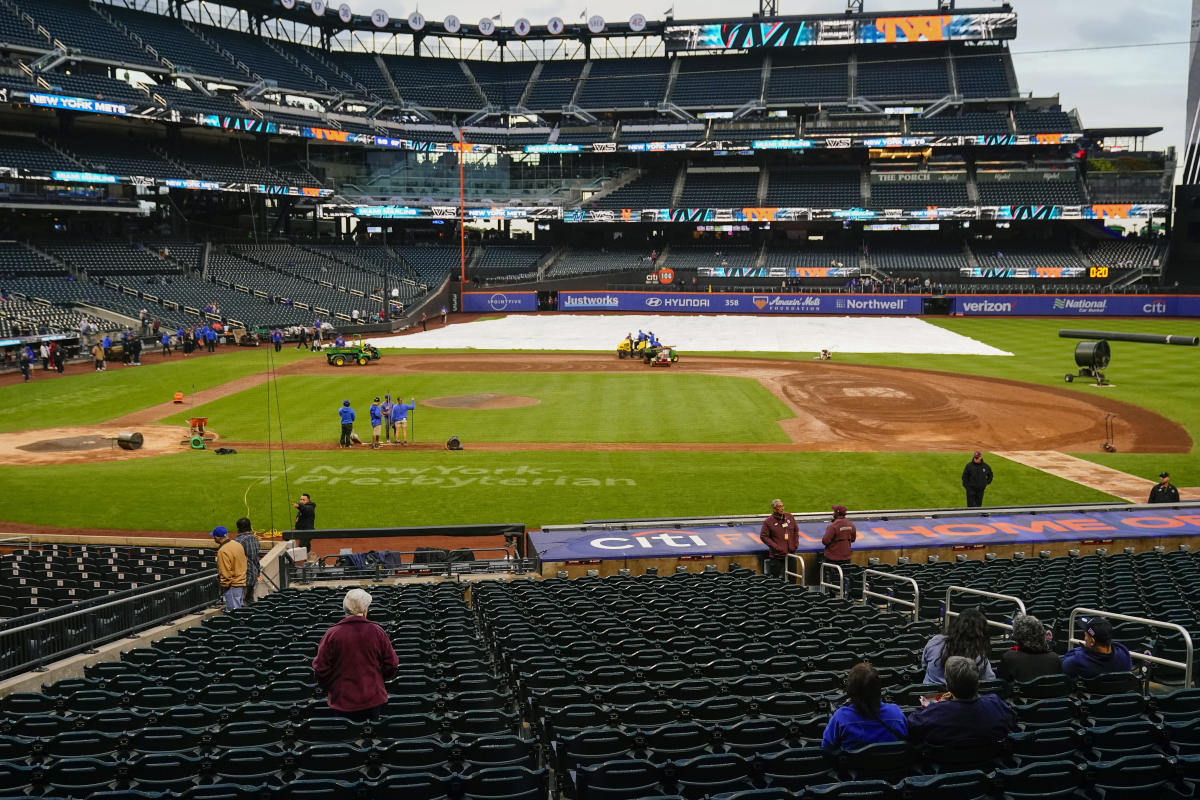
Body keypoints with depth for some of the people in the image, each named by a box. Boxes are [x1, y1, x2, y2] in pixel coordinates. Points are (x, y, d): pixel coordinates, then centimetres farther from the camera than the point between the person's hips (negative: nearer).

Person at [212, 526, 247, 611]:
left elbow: (225, 572, -19)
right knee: (239, 609, 15)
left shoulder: (223, 551, -19)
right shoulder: (237, 544, 7)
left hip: (232, 586, -9)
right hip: (242, 583, 9)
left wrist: (224, 586, -8)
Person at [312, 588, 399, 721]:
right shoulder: (377, 632, -5)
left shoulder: (332, 634, -9)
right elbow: (391, 664, 1)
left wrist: (329, 688, 14)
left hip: (342, 701, -1)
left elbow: (320, 668, -5)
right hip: (374, 700, 1)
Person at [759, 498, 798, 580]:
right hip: (777, 555, -5)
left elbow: (796, 532, 17)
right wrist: (776, 547, -15)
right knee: (777, 578, -5)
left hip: (791, 554, 5)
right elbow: (764, 536, -9)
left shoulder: (790, 517, 8)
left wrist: (795, 545, 5)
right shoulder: (768, 522, -7)